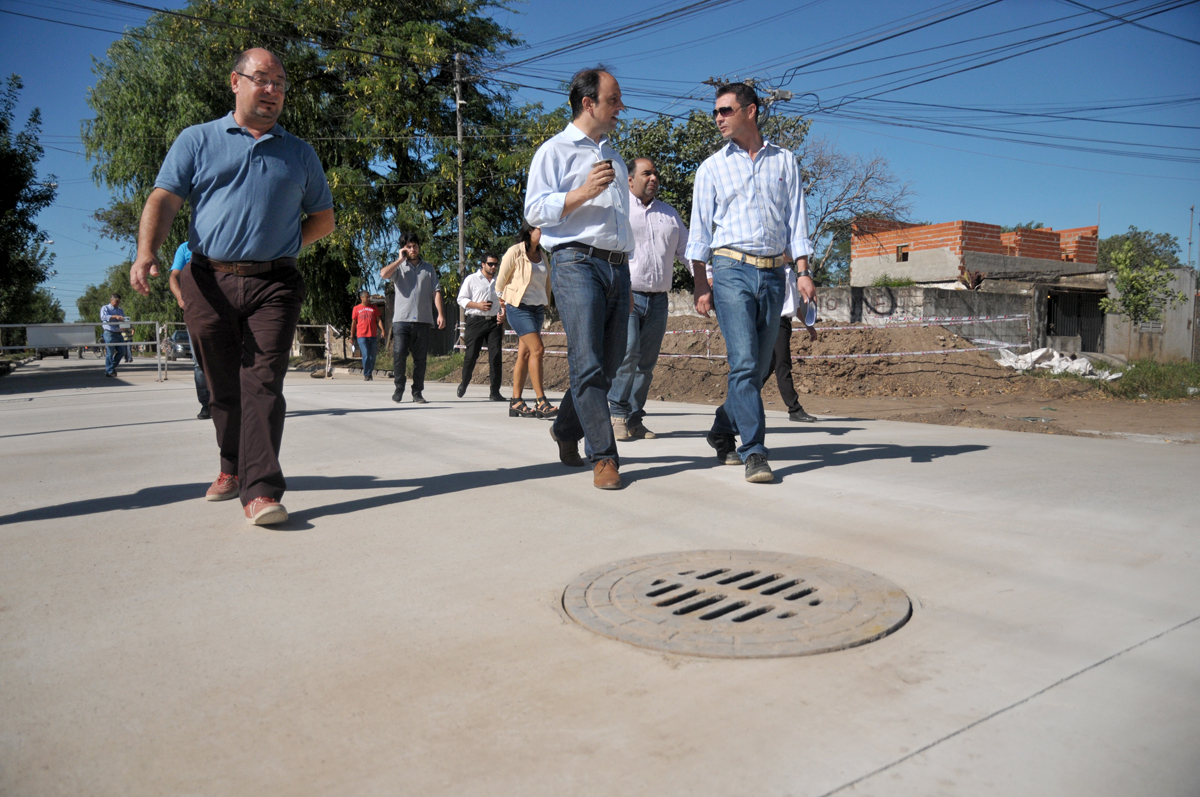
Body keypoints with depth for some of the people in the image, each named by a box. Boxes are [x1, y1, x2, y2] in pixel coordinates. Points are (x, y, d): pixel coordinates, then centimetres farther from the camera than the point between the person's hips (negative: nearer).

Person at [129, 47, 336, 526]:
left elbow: (323, 219, 22)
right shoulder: (197, 141, 13)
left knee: (263, 383, -13)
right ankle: (233, 467, 29)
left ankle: (260, 490, -19)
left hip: (273, 285, 0)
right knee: (223, 387, 8)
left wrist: (281, 247, 6)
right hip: (210, 283, 1)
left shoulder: (299, 154, 17)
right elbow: (164, 200, 2)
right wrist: (147, 252, -15)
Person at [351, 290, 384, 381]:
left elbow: (378, 320, 10)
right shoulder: (356, 308, 8)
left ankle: (370, 374, 18)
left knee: (372, 356, 4)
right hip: (362, 336, -2)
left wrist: (382, 330, -6)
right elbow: (353, 323, 11)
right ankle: (366, 375, -2)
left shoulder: (373, 307, 11)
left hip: (373, 336, 2)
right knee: (366, 356, -11)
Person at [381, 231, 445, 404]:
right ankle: (399, 388, 5)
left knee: (420, 358, 1)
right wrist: (400, 260, 0)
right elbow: (384, 274, -9)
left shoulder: (428, 269, 16)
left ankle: (417, 393, 8)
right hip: (401, 319, -1)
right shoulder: (399, 267, 12)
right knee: (399, 354, -11)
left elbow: (436, 291, 9)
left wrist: (440, 314, -3)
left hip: (423, 320, 1)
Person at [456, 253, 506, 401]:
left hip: (494, 322, 3)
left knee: (496, 355, -7)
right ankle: (463, 384, 23)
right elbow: (461, 299, 4)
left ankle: (495, 391, -3)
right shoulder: (471, 279, 6)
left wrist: (502, 313, 4)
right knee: (471, 355, -1)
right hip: (476, 321, -2)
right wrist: (477, 305, -11)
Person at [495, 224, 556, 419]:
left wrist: (546, 303, 26)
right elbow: (501, 279, 1)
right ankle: (541, 402, -16)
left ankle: (516, 403, 9)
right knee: (537, 350, -17)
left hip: (537, 308, 6)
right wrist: (504, 301, 13)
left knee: (524, 354, 5)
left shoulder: (542, 255, 12)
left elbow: (547, 280, 25)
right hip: (518, 307, -6)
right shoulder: (515, 252, -7)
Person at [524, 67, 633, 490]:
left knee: (608, 364, 7)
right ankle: (604, 458, -7)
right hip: (577, 264, -7)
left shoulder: (613, 156, 27)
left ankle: (566, 430, 26)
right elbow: (534, 210, -5)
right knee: (588, 365, -11)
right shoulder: (555, 151, 5)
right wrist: (582, 193, -17)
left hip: (618, 266, 7)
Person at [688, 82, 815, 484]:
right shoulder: (712, 168, 11)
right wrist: (700, 283, -1)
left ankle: (722, 432, 25)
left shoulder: (784, 161, 14)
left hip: (773, 273, 3)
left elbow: (795, 219, 11)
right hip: (732, 270, -2)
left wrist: (803, 271, 0)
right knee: (744, 362, -14)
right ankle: (754, 451, -13)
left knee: (759, 365, 7)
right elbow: (700, 229, 8)